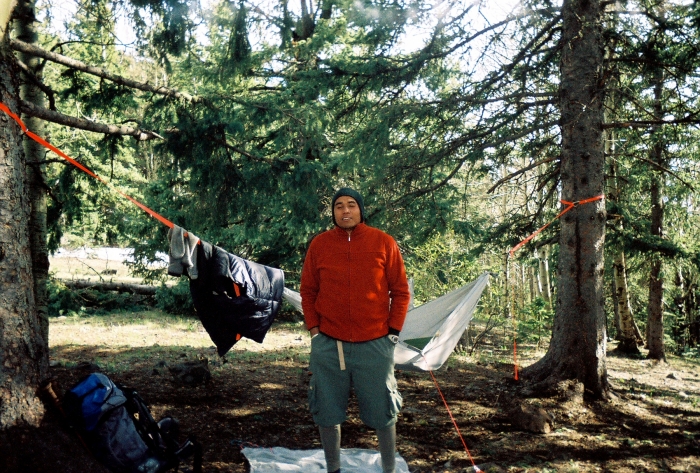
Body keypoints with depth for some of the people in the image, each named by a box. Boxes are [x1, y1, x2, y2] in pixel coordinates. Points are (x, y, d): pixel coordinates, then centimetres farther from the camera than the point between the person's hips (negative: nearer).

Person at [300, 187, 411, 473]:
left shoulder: (383, 243, -1)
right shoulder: (319, 244, 3)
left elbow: (400, 291, 3)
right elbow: (308, 291, 9)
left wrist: (393, 331, -1)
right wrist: (313, 329, 2)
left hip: (374, 344, -1)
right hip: (328, 345, 2)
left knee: (382, 412, 9)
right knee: (327, 412, 10)